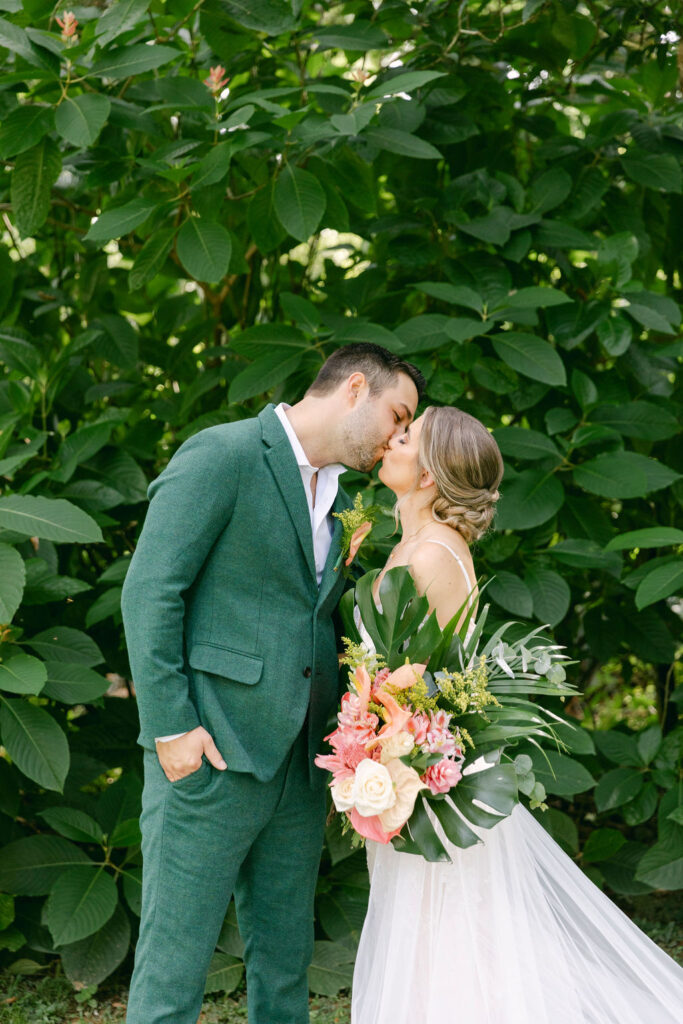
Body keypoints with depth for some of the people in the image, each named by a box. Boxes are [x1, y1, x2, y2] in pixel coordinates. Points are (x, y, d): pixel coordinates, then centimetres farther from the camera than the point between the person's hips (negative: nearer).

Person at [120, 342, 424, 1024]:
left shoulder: (338, 501, 18)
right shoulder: (223, 455, -7)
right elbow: (150, 592, -12)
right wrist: (172, 724, -17)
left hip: (298, 764, 8)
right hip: (212, 755, -8)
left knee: (286, 962, 13)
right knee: (173, 963, -2)